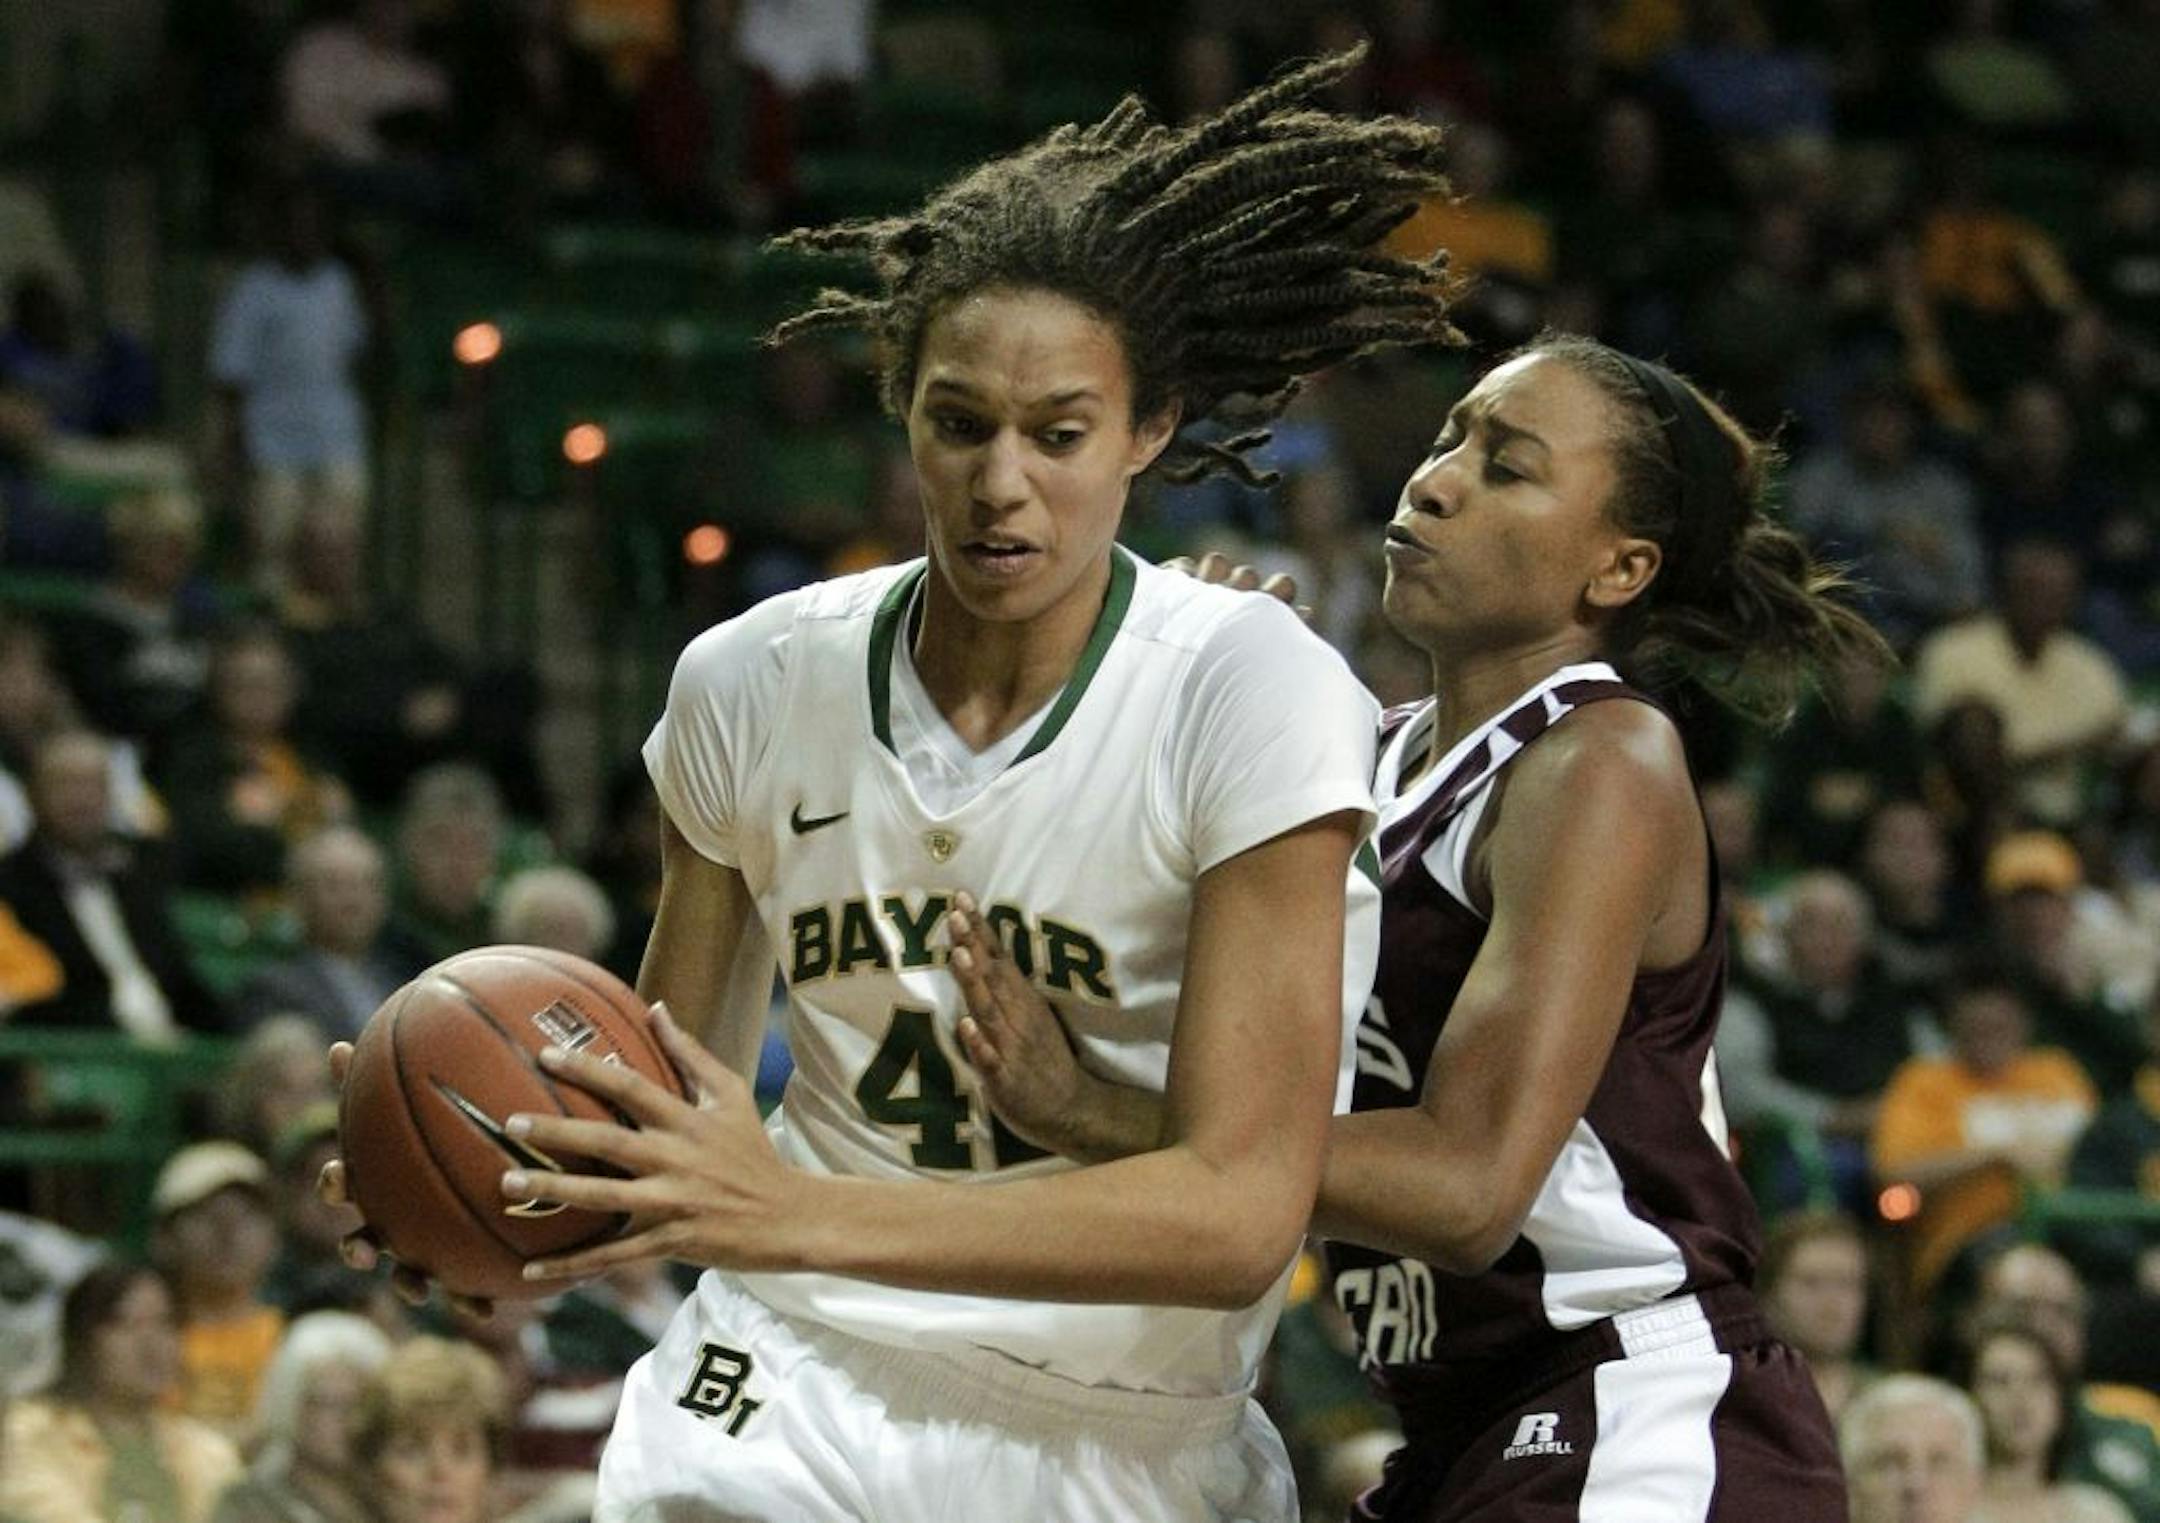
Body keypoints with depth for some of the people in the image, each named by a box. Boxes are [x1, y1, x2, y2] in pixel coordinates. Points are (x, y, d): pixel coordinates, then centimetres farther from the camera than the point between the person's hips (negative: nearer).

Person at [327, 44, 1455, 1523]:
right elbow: (670, 1098, 8)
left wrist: (794, 1215, -32)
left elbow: (1242, 1212, -22)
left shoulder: (1249, 695, -16)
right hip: (782, 1397, 3)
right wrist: (501, 1180, -16)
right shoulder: (752, 682, -3)